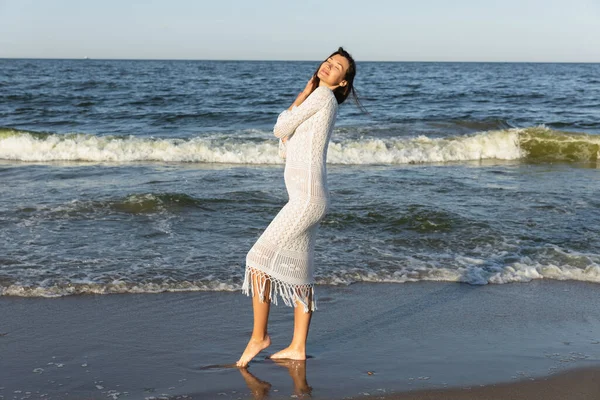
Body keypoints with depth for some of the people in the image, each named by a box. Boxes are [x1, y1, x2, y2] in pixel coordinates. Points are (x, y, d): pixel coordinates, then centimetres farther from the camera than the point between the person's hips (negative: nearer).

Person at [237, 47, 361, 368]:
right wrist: (302, 98, 8)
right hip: (306, 199, 10)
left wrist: (300, 98, 11)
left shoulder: (322, 95, -8)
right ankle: (297, 347, 17)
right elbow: (284, 150, 17)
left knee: (259, 259, -7)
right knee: (298, 273, 11)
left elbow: (279, 130, -4)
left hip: (307, 199, -10)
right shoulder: (315, 102, 20)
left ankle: (258, 336, 3)